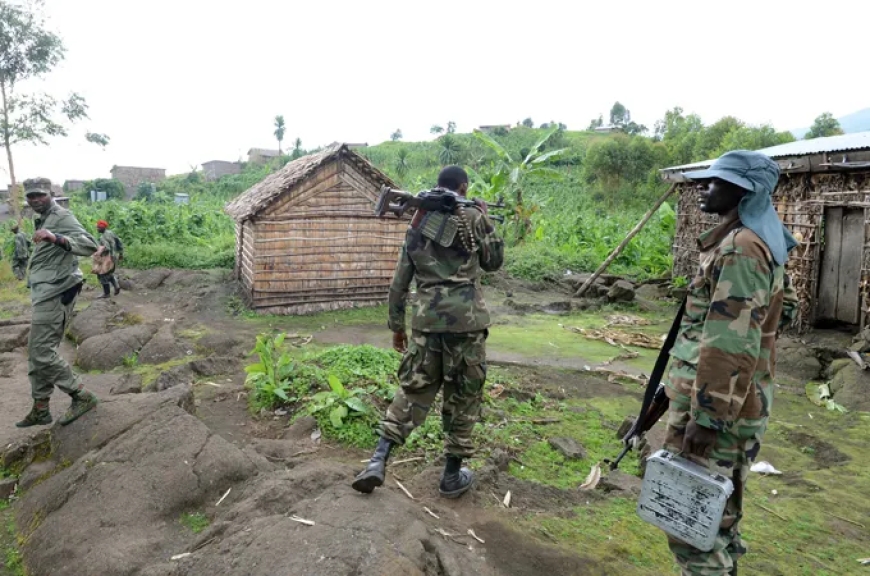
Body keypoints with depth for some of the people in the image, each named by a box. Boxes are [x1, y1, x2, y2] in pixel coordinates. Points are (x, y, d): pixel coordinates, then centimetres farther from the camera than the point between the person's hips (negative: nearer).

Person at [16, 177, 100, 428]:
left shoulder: (62, 217, -11)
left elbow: (90, 246, -27)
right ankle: (40, 410, 21)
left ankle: (82, 397, 1)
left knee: (42, 352, -10)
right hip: (45, 294, 10)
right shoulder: (43, 220, 20)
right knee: (36, 353, 12)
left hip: (54, 294, -10)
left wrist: (56, 238, -39)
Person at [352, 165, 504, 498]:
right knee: (462, 397, 9)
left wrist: (396, 325, 19)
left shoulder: (416, 225, 11)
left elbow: (399, 284, 11)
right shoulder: (472, 218, -2)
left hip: (426, 320, 4)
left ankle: (379, 459, 6)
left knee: (413, 388, 14)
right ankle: (452, 476, 19)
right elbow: (494, 261, 11)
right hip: (466, 320, -3)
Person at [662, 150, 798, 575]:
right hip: (739, 399, 10)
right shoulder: (761, 242, 13)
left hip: (716, 404, -10)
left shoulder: (738, 249, -20)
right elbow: (785, 308, 27)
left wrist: (707, 416, -23)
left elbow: (730, 344, -25)